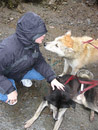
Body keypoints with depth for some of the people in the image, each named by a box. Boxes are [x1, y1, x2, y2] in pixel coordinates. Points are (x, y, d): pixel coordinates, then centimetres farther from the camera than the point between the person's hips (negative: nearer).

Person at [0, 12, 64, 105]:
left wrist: (52, 78, -16)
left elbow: (39, 61, -7)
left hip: (22, 70, 6)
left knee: (42, 75, -5)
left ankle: (22, 78, 20)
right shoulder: (8, 49, -42)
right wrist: (10, 89, -36)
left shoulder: (33, 42, -19)